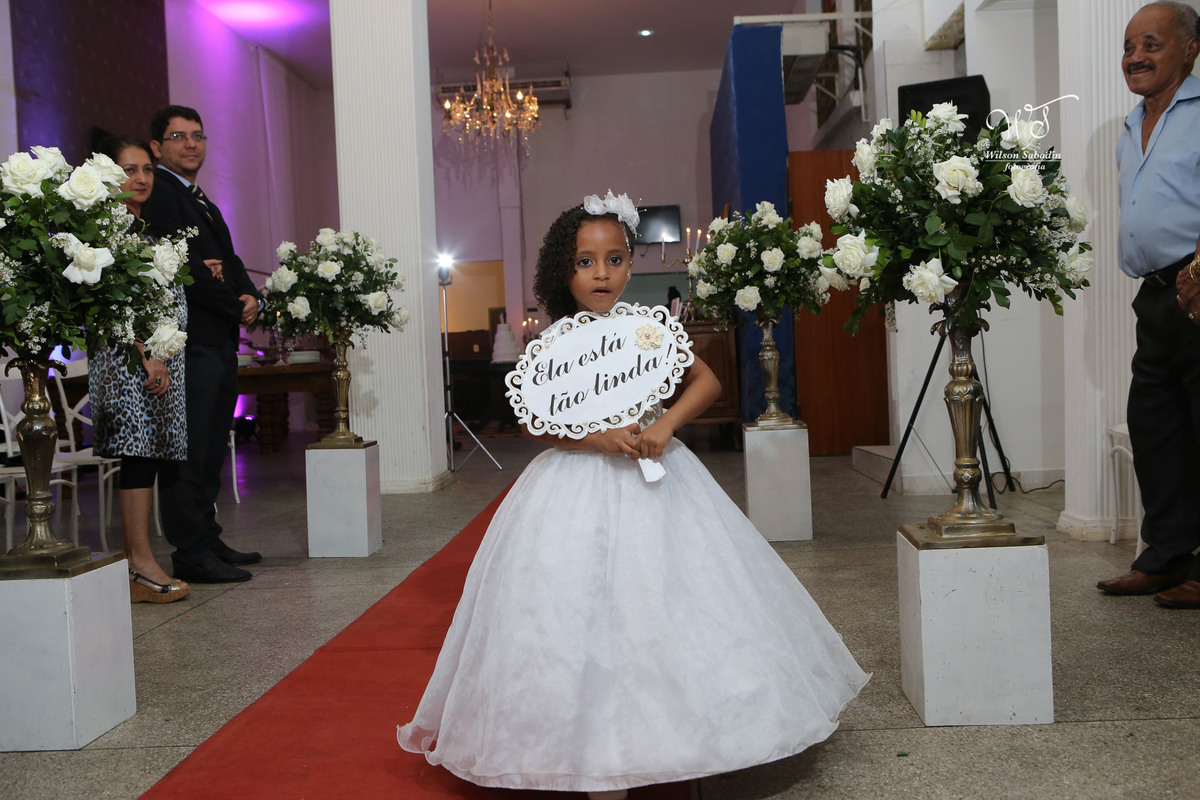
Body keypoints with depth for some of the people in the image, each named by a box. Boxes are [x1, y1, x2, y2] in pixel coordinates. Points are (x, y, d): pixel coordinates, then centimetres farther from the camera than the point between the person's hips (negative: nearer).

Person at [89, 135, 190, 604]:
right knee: (137, 451, -10)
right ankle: (141, 565, -8)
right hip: (129, 354, -9)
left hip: (158, 355, 9)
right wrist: (146, 355, -18)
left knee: (146, 454, 7)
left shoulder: (145, 228, 21)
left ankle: (136, 565, 11)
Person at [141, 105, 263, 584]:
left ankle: (207, 541, 22)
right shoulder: (158, 191, -6)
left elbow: (229, 261, 20)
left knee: (210, 450, 13)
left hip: (220, 339, 10)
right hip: (189, 341, -10)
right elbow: (178, 262, -16)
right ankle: (191, 554, -5)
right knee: (190, 450, -8)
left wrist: (251, 296, -1)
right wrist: (235, 307, -9)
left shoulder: (202, 201, 25)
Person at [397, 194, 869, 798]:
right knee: (586, 613, -1)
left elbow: (706, 380, 1)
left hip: (651, 477, 2)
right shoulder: (552, 340, -3)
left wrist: (665, 425, -15)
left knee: (663, 601, 5)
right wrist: (601, 437, -21)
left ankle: (675, 734, 22)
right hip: (578, 487, -2)